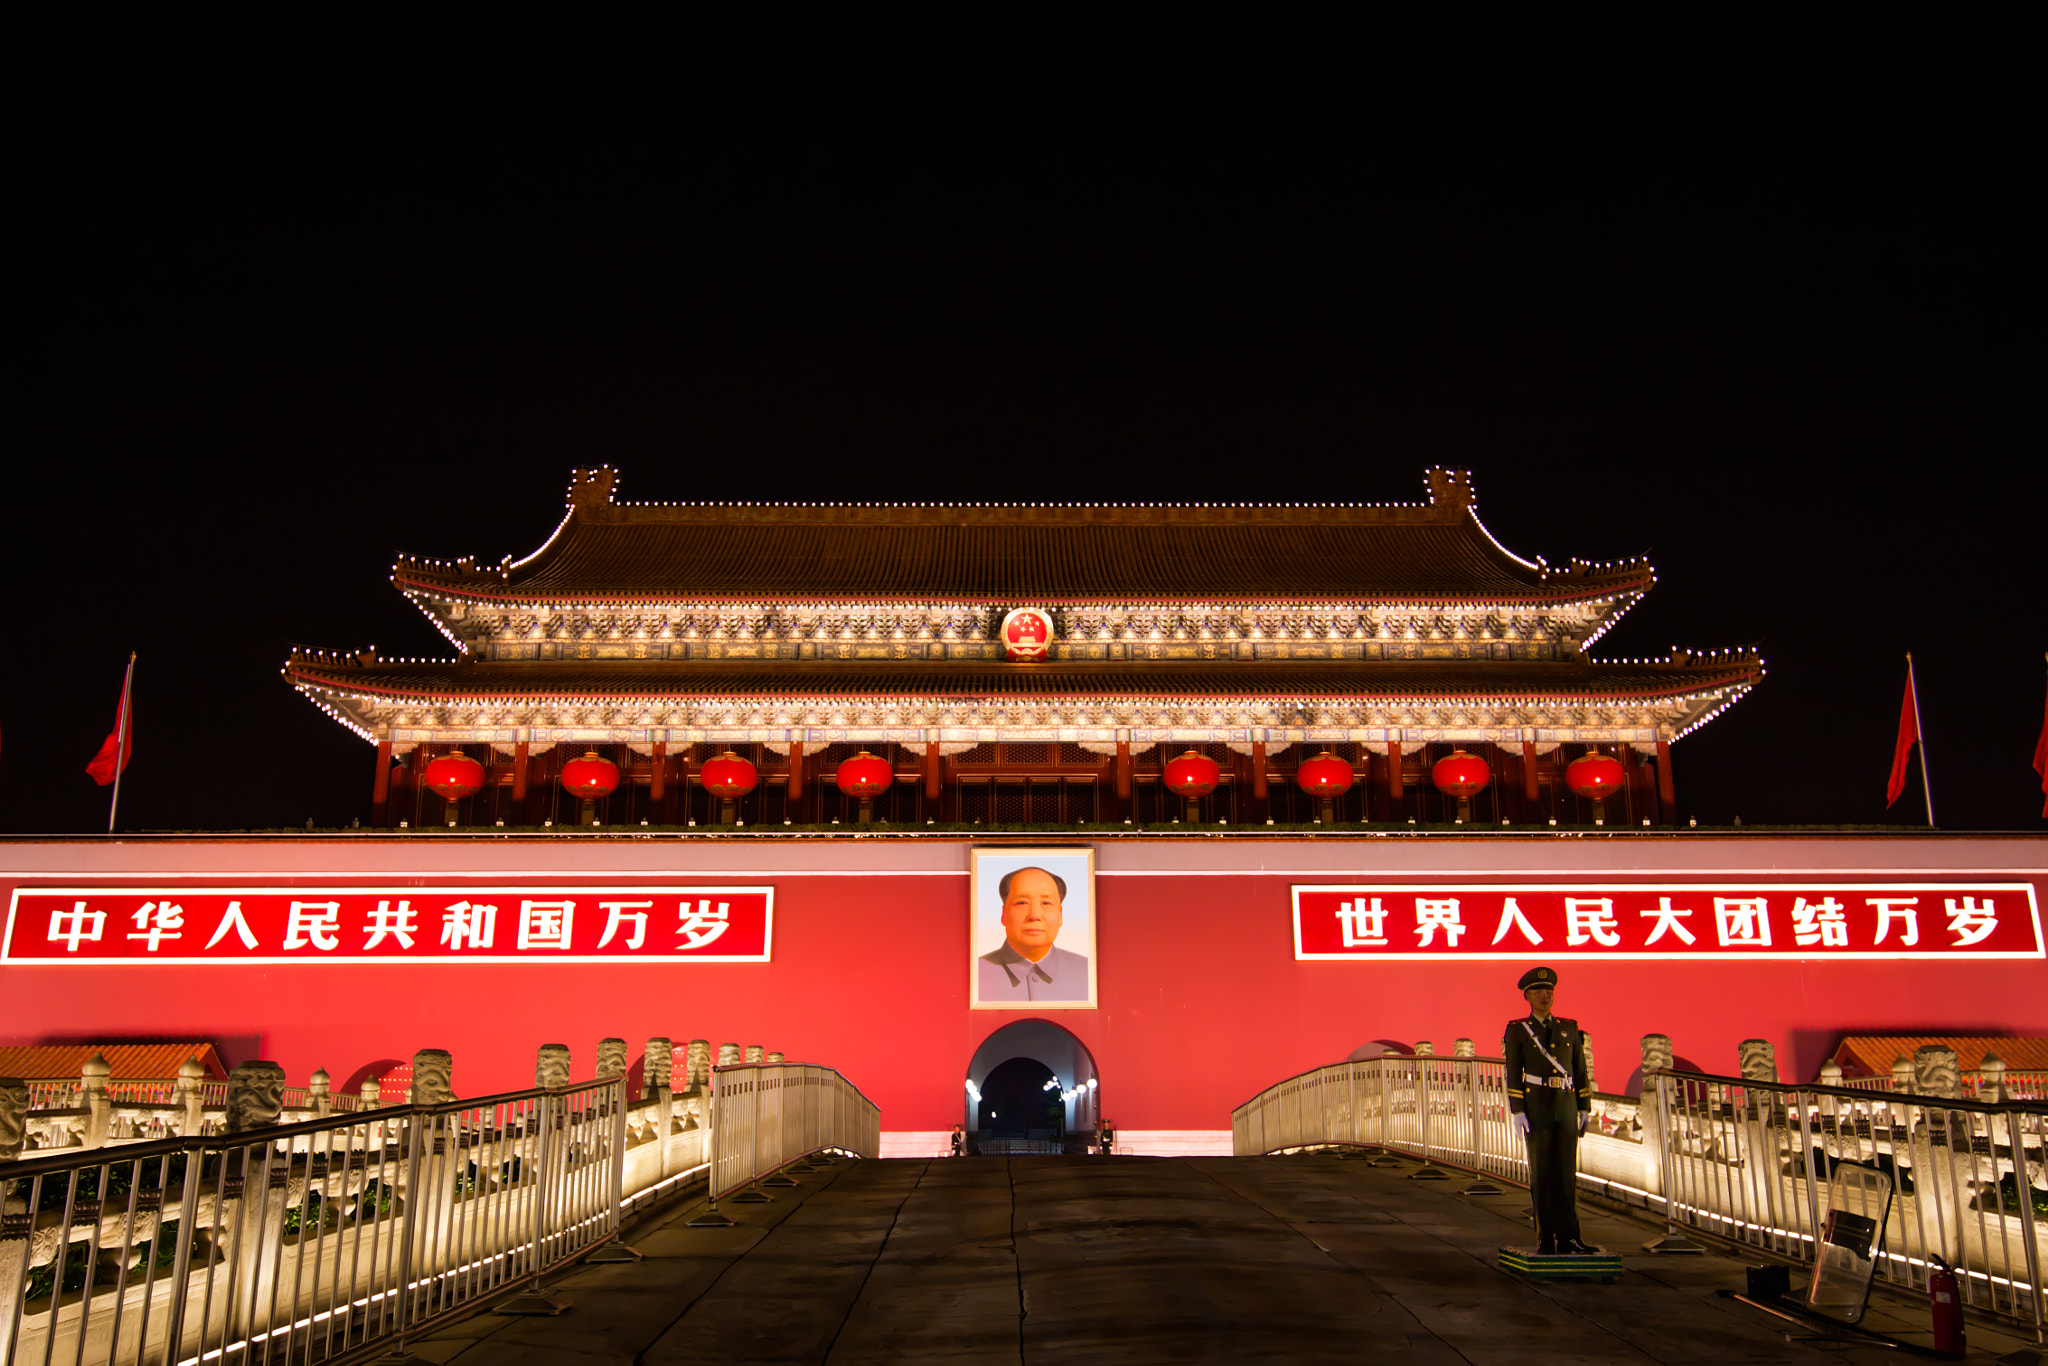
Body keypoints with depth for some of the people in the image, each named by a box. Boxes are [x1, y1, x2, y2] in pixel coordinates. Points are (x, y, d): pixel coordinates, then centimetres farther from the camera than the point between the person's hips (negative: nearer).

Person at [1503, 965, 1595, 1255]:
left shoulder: (1570, 1029, 10)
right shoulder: (1517, 1031, 1)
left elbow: (1580, 1071, 10)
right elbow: (1513, 1074, -4)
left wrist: (1585, 1109, 5)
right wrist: (1517, 1111, -11)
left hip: (1566, 1108, 3)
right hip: (1536, 1108, -3)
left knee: (1567, 1173, 1)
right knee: (1541, 1174, -1)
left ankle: (1567, 1238, 6)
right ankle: (1545, 1239, 5)